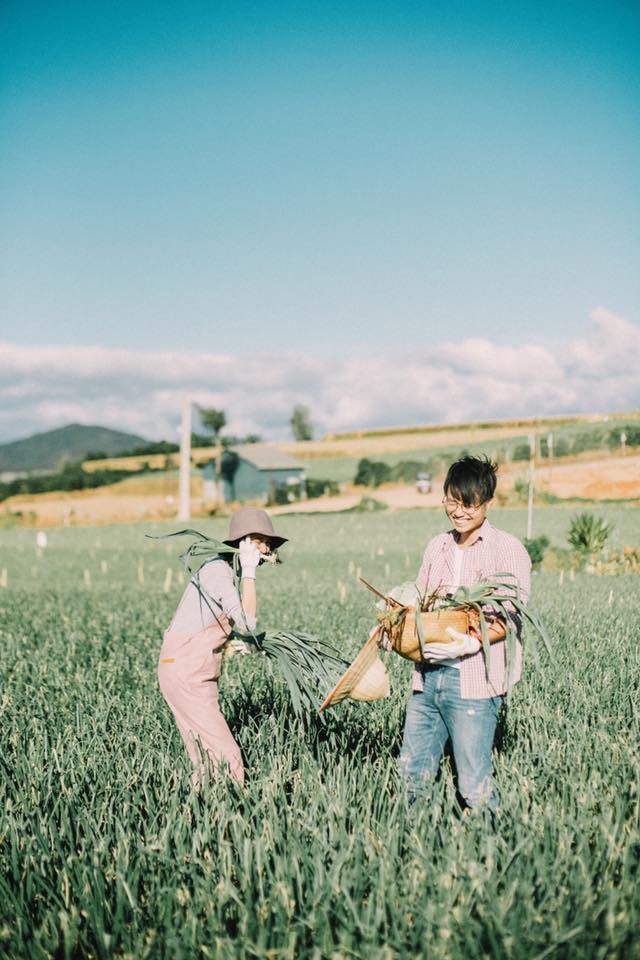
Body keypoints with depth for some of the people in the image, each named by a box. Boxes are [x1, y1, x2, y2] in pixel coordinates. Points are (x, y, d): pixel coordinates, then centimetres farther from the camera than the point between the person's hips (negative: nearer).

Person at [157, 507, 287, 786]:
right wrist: (249, 571, -22)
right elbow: (246, 623, -27)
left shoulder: (229, 570, 14)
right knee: (227, 756, -12)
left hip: (201, 677, 10)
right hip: (185, 677, -10)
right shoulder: (217, 569, -17)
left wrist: (229, 644, 6)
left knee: (207, 759, 11)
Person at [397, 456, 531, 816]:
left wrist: (471, 643, -23)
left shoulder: (508, 549, -3)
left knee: (474, 786, -6)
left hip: (473, 681, -6)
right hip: (428, 675, 6)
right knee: (412, 775, 10)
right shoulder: (437, 547, 15)